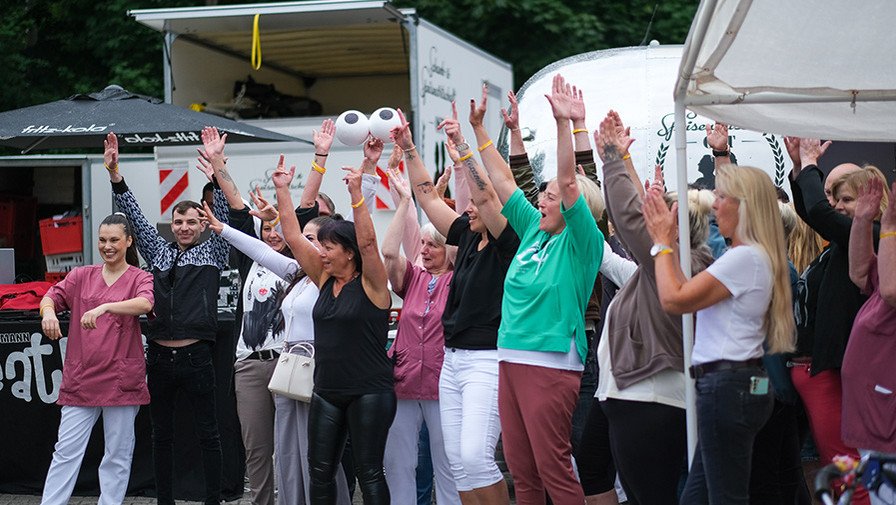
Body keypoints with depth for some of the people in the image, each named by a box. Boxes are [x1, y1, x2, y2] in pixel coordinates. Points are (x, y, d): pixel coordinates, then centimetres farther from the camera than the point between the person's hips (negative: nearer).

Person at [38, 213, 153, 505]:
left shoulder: (140, 278, 2)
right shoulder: (82, 276, 12)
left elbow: (145, 303, -19)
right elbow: (51, 297, 2)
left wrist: (104, 307, -34)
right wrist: (48, 311, -22)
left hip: (121, 380, -2)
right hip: (80, 380, 2)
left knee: (118, 454, 4)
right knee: (66, 451, -1)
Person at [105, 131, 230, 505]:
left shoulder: (212, 252, 6)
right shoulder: (159, 252, 14)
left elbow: (224, 213, -5)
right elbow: (135, 216, 9)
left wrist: (218, 167, -17)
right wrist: (114, 173, -1)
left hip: (195, 357, -4)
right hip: (159, 357, 4)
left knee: (208, 435, 2)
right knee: (161, 435, 10)